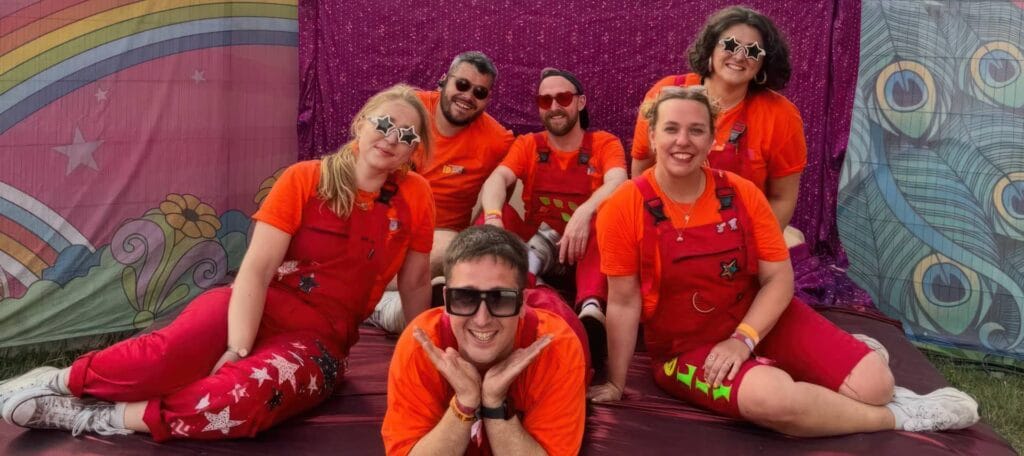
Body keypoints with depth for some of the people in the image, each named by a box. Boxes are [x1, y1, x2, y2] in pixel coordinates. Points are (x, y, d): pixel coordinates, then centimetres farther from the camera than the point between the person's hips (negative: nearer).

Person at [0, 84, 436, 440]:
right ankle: (61, 381, -7)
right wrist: (237, 349, -22)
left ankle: (97, 417, -20)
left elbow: (416, 282, 9)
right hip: (261, 306, 0)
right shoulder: (303, 179, -4)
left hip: (316, 342, 1)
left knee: (250, 396, -34)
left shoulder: (416, 196, 0)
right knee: (169, 354, -32)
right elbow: (257, 268, -11)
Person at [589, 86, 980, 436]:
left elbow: (779, 279, -5)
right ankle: (900, 417, -5)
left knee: (874, 385, -11)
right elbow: (624, 302, -12)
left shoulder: (742, 194, -6)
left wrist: (743, 339, -19)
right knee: (774, 398, -32)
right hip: (686, 347, -3)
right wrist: (616, 384, -9)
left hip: (760, 319, 3)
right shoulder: (624, 210, -15)